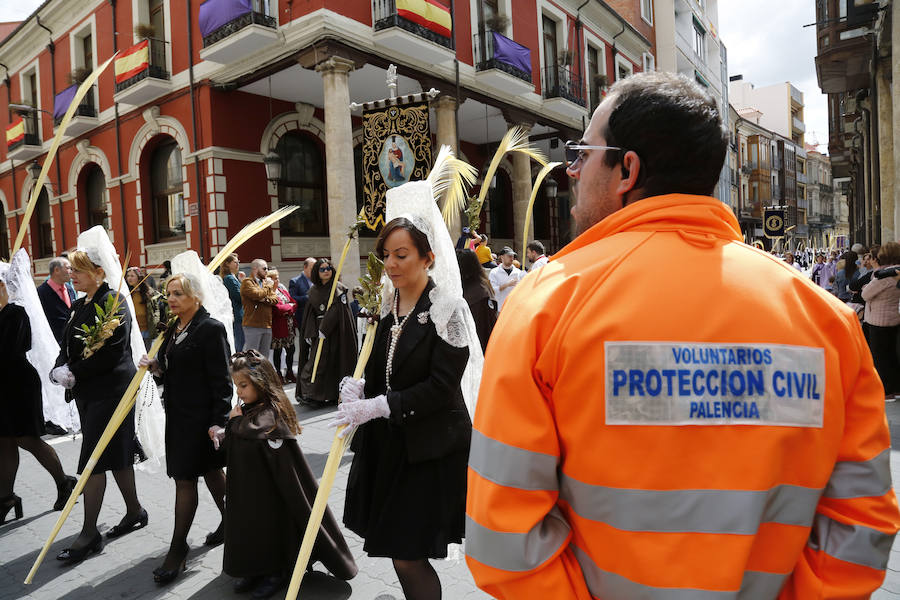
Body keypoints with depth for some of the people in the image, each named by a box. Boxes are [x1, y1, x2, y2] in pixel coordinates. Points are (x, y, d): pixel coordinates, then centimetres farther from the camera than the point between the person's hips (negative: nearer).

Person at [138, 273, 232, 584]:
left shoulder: (210, 328, -15)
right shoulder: (173, 329, 12)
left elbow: (221, 379, -17)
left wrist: (219, 420, -20)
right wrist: (156, 368, 0)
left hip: (201, 416, -8)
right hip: (178, 413, 8)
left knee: (185, 479, -2)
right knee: (210, 470, 19)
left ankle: (178, 548, 10)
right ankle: (229, 522, 36)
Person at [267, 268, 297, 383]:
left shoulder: (282, 288, 13)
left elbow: (293, 302, 11)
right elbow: (277, 309, -21)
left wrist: (286, 308, -8)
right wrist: (289, 306, -5)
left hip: (289, 325, 7)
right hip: (278, 326, -7)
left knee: (290, 349, 13)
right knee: (278, 351, 4)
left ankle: (289, 372, 27)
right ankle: (279, 374, 17)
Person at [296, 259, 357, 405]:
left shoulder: (338, 288, -4)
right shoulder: (313, 290, 12)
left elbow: (336, 310, -15)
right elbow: (310, 313, 10)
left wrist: (324, 330, -20)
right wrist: (310, 333, -1)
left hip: (334, 331, -5)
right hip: (319, 331, 5)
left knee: (333, 362, -3)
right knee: (316, 361, 1)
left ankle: (333, 395, 1)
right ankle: (315, 395, 5)